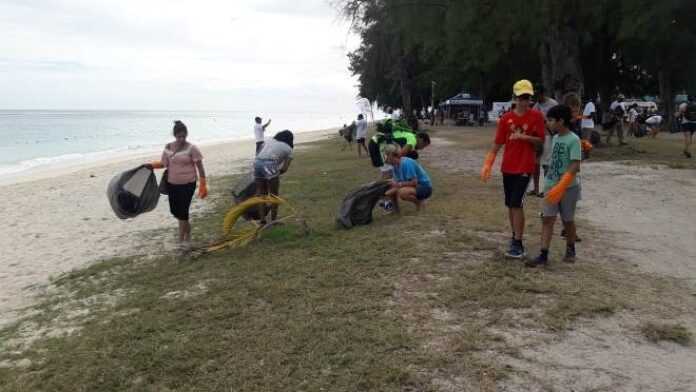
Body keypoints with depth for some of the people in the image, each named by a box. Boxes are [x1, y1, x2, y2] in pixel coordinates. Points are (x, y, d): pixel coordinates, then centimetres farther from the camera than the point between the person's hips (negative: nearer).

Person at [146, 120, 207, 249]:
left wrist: (203, 185, -12)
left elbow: (200, 167, -10)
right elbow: (164, 163, 11)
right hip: (172, 184, 5)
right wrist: (151, 165, -6)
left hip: (187, 184, -5)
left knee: (182, 211, -6)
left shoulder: (192, 148, -11)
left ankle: (185, 238, 11)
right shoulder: (168, 147, 3)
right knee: (174, 210, 11)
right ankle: (186, 227, 40)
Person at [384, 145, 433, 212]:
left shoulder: (407, 163, -26)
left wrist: (399, 184, -23)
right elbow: (397, 182, -3)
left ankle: (419, 202, -7)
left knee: (402, 192, -34)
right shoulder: (396, 165, 0)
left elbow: (414, 182, -27)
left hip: (425, 188, -9)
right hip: (413, 186, 9)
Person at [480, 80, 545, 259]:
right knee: (510, 205, 11)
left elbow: (540, 140, -2)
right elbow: (497, 144, 5)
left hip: (525, 167, -4)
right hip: (507, 167, 4)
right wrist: (487, 165, -1)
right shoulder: (506, 119, 3)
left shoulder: (536, 116, -4)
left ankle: (518, 244, -6)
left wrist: (524, 137, -21)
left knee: (517, 204, -11)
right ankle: (515, 237, 27)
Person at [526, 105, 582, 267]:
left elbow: (575, 167, -20)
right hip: (551, 185, 6)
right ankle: (543, 255, -2)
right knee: (548, 219, -1)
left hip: (568, 187, -6)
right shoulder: (556, 138, 8)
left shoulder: (573, 140, -15)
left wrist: (560, 186, -26)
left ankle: (570, 250, 32)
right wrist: (551, 184, 17)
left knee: (568, 220, 10)